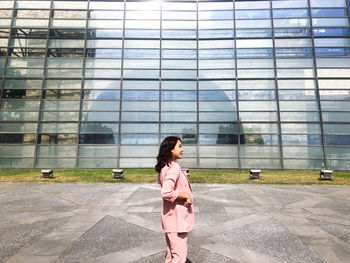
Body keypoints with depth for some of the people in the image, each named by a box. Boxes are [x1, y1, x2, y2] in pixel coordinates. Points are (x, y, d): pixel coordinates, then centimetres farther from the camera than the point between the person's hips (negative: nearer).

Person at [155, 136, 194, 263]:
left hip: (170, 217, 10)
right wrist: (186, 196, -21)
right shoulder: (174, 167, -22)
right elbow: (166, 192, -33)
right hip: (177, 218, -10)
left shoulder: (164, 167, 8)